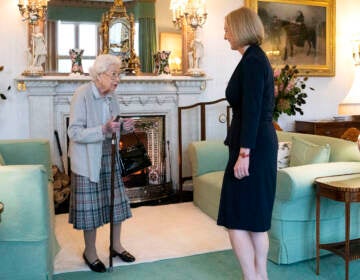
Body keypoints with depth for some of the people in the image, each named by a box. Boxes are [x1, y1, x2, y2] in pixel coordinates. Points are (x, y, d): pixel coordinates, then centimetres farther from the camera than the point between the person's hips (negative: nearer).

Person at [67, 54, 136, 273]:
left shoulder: (111, 95, 3)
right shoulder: (82, 95, -17)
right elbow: (74, 132, -21)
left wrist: (124, 126, -7)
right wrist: (103, 130, -33)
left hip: (109, 156, 7)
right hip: (88, 160, -7)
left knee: (116, 201, 12)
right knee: (91, 206, 3)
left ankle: (116, 245, 30)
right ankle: (90, 252, 22)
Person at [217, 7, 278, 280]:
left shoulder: (252, 60, -13)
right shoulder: (257, 58, 16)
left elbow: (252, 110, -20)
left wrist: (243, 153, -21)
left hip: (253, 147, -10)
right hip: (260, 145, 10)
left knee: (237, 219, -3)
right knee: (255, 217, 14)